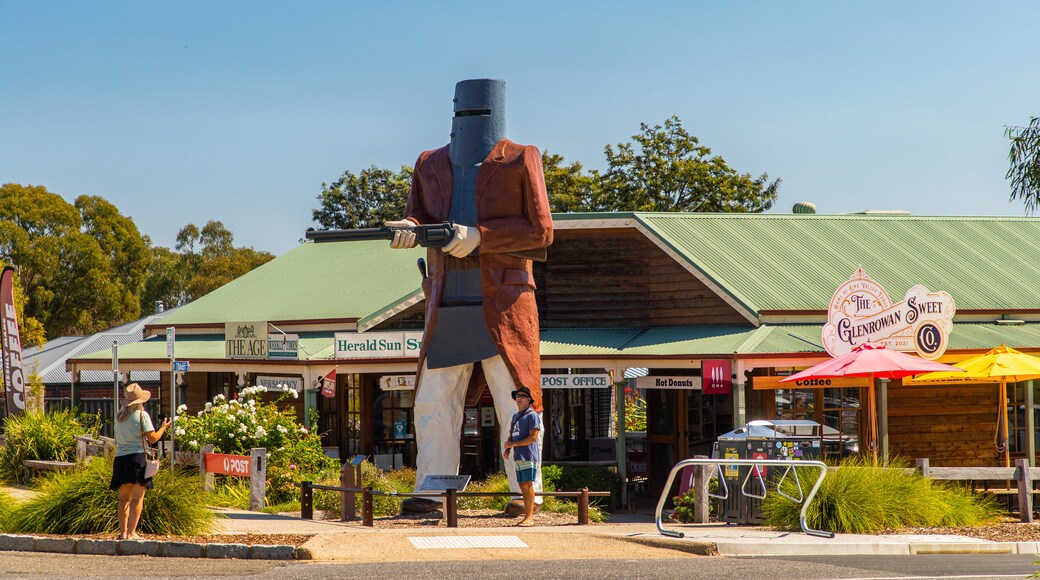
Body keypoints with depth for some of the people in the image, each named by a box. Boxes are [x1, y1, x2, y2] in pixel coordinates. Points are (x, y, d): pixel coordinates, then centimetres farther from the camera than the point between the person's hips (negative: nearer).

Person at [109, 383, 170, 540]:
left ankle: (123, 532, 13)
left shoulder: (119, 415, 9)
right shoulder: (142, 415, -6)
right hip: (137, 457, -5)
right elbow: (153, 438, -6)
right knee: (137, 498, -4)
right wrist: (163, 428, 12)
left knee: (124, 498, 14)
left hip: (120, 459, 5)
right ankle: (131, 532, -10)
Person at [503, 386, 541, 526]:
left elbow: (533, 437, -14)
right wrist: (507, 449, 6)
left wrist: (513, 444, -13)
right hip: (518, 457, 8)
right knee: (522, 486, 7)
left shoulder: (532, 415, -6)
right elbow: (512, 436, 26)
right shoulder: (515, 416, 21)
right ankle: (527, 516, 10)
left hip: (529, 456, -8)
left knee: (528, 485, -11)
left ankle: (529, 517, -12)